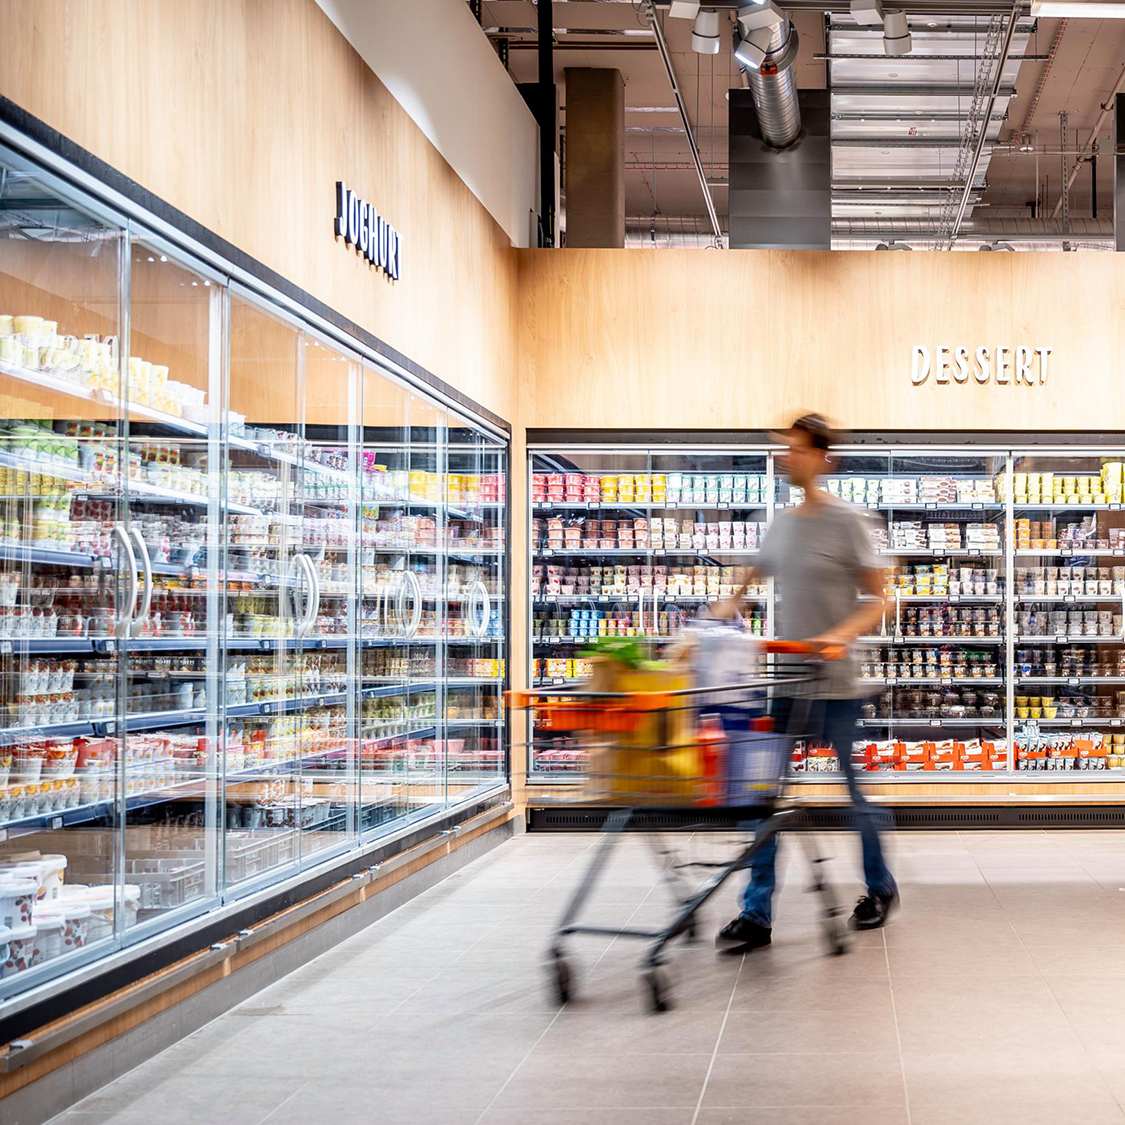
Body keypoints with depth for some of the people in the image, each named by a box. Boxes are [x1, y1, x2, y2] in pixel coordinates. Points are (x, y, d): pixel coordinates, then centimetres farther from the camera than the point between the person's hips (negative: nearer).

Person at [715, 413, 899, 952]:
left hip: (833, 684, -5)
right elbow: (751, 583, 24)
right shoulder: (781, 523, 10)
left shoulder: (847, 520, -7)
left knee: (849, 790, 8)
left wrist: (840, 635, -23)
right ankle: (757, 914, 1)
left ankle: (880, 888, 31)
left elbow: (879, 598, -8)